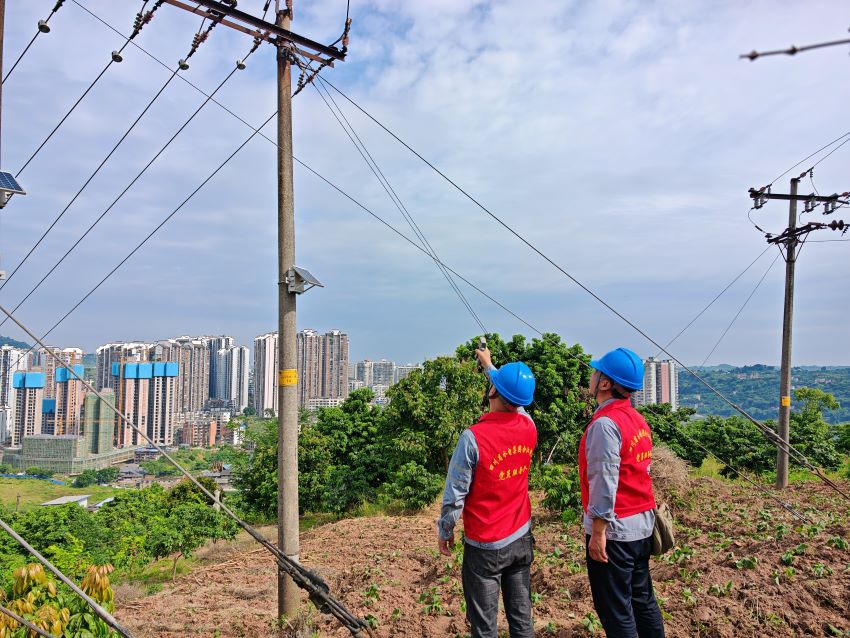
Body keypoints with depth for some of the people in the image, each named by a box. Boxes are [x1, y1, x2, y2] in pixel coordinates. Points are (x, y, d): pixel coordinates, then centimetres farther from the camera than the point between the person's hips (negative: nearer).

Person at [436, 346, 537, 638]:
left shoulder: (473, 437, -23)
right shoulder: (528, 427, -7)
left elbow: (455, 493, -15)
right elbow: (516, 402, 16)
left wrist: (444, 531, 3)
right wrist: (488, 364, 29)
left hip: (485, 547, -5)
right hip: (521, 539, 5)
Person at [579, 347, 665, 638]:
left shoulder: (606, 423, -20)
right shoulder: (637, 419, 7)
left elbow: (604, 482, -22)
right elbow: (640, 470, 13)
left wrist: (598, 532, -18)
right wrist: (645, 513, 19)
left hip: (614, 528, -9)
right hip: (642, 523, 9)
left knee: (615, 610, 4)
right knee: (642, 599, 20)